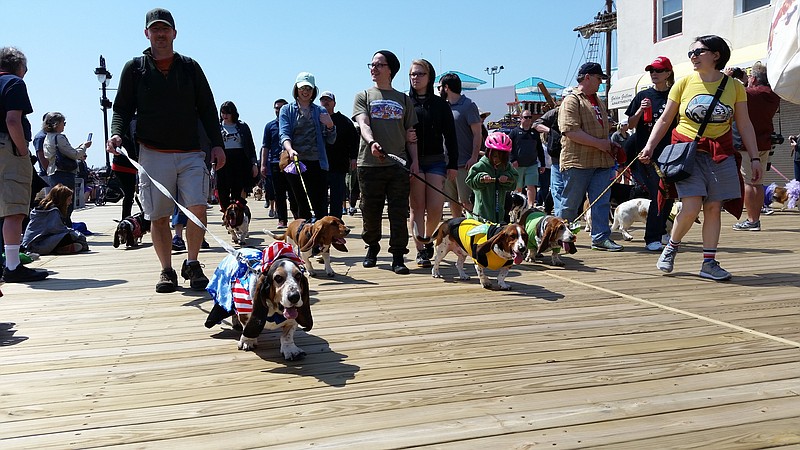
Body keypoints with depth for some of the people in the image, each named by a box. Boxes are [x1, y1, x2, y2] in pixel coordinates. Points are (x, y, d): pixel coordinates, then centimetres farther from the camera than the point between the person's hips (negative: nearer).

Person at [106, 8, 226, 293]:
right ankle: (167, 271, 14)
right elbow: (122, 108, 11)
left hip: (191, 153, 0)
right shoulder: (135, 68, 10)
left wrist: (217, 144, 2)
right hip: (153, 154, 0)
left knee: (198, 208, -13)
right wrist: (117, 133, -10)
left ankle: (191, 264, 5)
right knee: (159, 216, 1)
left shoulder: (190, 67, 12)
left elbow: (207, 108, 11)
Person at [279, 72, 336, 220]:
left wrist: (330, 125, -8)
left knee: (321, 208, -8)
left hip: (317, 163, 0)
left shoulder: (320, 111, 14)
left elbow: (330, 140, 13)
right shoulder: (287, 110, 11)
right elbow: (284, 134, -4)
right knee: (302, 206, 5)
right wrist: (290, 150, -25)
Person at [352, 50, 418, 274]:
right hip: (370, 163, -1)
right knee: (370, 211, 6)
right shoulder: (364, 96, 10)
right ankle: (372, 247, 27)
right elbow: (363, 124, -7)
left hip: (399, 164, 1)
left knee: (399, 213, -3)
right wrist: (372, 142, -28)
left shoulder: (404, 100, 15)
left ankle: (398, 257, 2)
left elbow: (410, 134, 16)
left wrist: (414, 160, 4)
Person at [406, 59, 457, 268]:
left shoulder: (440, 104, 8)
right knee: (417, 207, 0)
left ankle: (428, 240, 22)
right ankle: (421, 251, 6)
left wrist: (453, 164, 3)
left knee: (435, 207, -4)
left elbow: (450, 136, 8)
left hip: (436, 161, 1)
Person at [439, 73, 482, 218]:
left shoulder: (468, 106, -4)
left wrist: (474, 157, -18)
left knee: (466, 201, -10)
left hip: (464, 164, -7)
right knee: (452, 201, 11)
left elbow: (477, 134, -8)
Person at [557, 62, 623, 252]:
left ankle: (601, 237, 6)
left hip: (601, 161, 8)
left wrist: (610, 145, 15)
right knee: (571, 204, 1)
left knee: (602, 202, 2)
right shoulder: (571, 101, -8)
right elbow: (570, 131, -19)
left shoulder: (598, 101, 21)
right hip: (578, 161, -8)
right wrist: (599, 143, -16)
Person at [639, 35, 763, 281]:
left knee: (713, 208, 1)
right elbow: (665, 120, 6)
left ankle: (709, 263, 9)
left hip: (720, 155, 2)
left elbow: (745, 125, 7)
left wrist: (755, 158, 4)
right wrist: (649, 146, -4)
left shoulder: (734, 86, 5)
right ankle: (671, 247, 11)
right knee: (691, 206, -14)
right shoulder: (684, 83, 3)